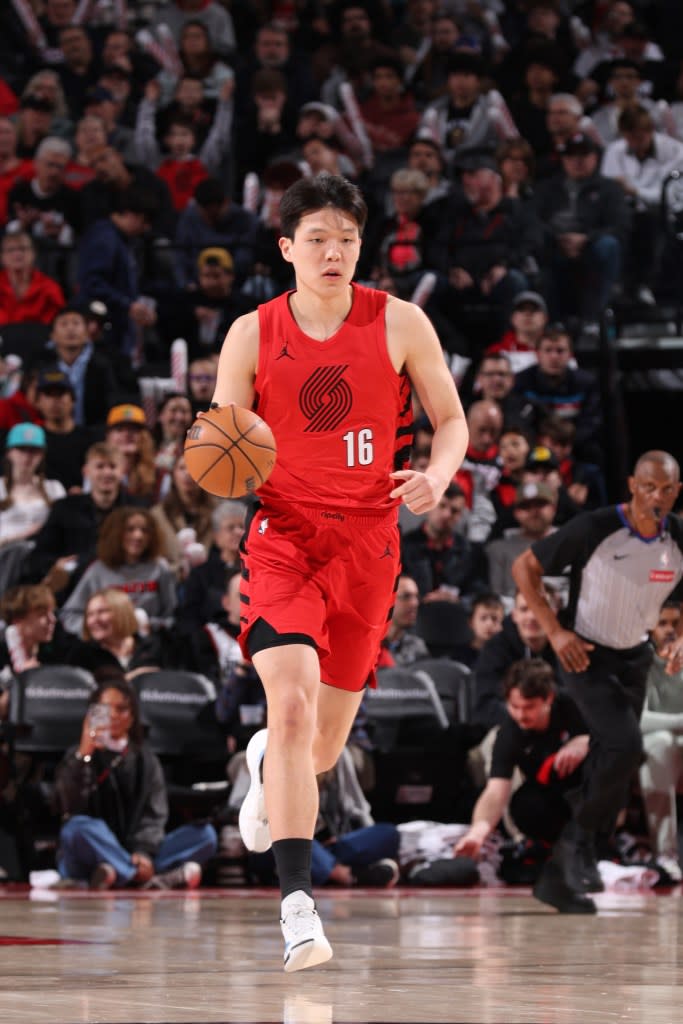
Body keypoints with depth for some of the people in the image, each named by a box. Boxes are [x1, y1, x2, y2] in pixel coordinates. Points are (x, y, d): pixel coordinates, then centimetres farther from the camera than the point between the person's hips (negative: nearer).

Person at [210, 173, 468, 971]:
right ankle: (297, 904, -25)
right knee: (291, 703, -24)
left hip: (366, 544, 2)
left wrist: (437, 476, -13)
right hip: (281, 536, -2)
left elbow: (450, 421, 8)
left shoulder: (399, 323, 1)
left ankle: (267, 764, 49)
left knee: (321, 746, 9)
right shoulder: (252, 335, 1)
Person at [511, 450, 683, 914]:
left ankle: (559, 876, 21)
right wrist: (555, 630, -18)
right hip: (586, 654, -6)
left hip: (635, 657, 6)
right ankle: (580, 833, -4)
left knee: (610, 764, 8)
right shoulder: (594, 529, -21)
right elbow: (525, 568, -12)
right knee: (625, 746, -25)